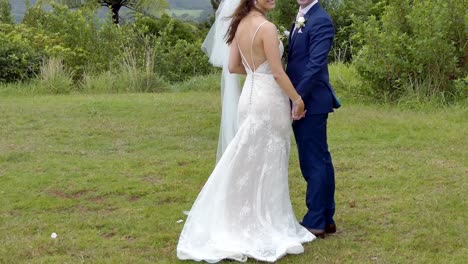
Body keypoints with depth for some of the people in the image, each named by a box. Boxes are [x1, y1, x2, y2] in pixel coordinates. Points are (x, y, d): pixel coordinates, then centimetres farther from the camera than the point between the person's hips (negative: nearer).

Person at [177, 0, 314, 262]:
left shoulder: (241, 24, 8)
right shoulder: (267, 27, -17)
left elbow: (234, 66, 12)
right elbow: (278, 74, -18)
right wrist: (298, 99, -7)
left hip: (250, 96, 8)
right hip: (269, 99, -8)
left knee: (251, 161, 15)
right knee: (268, 164, 1)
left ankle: (246, 224, 22)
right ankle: (268, 230, 11)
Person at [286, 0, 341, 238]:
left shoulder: (320, 20, -13)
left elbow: (315, 64, -20)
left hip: (310, 101, -9)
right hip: (303, 100, 9)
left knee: (313, 161, -3)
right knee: (320, 159, 13)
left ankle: (314, 223, 4)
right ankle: (326, 218, 21)